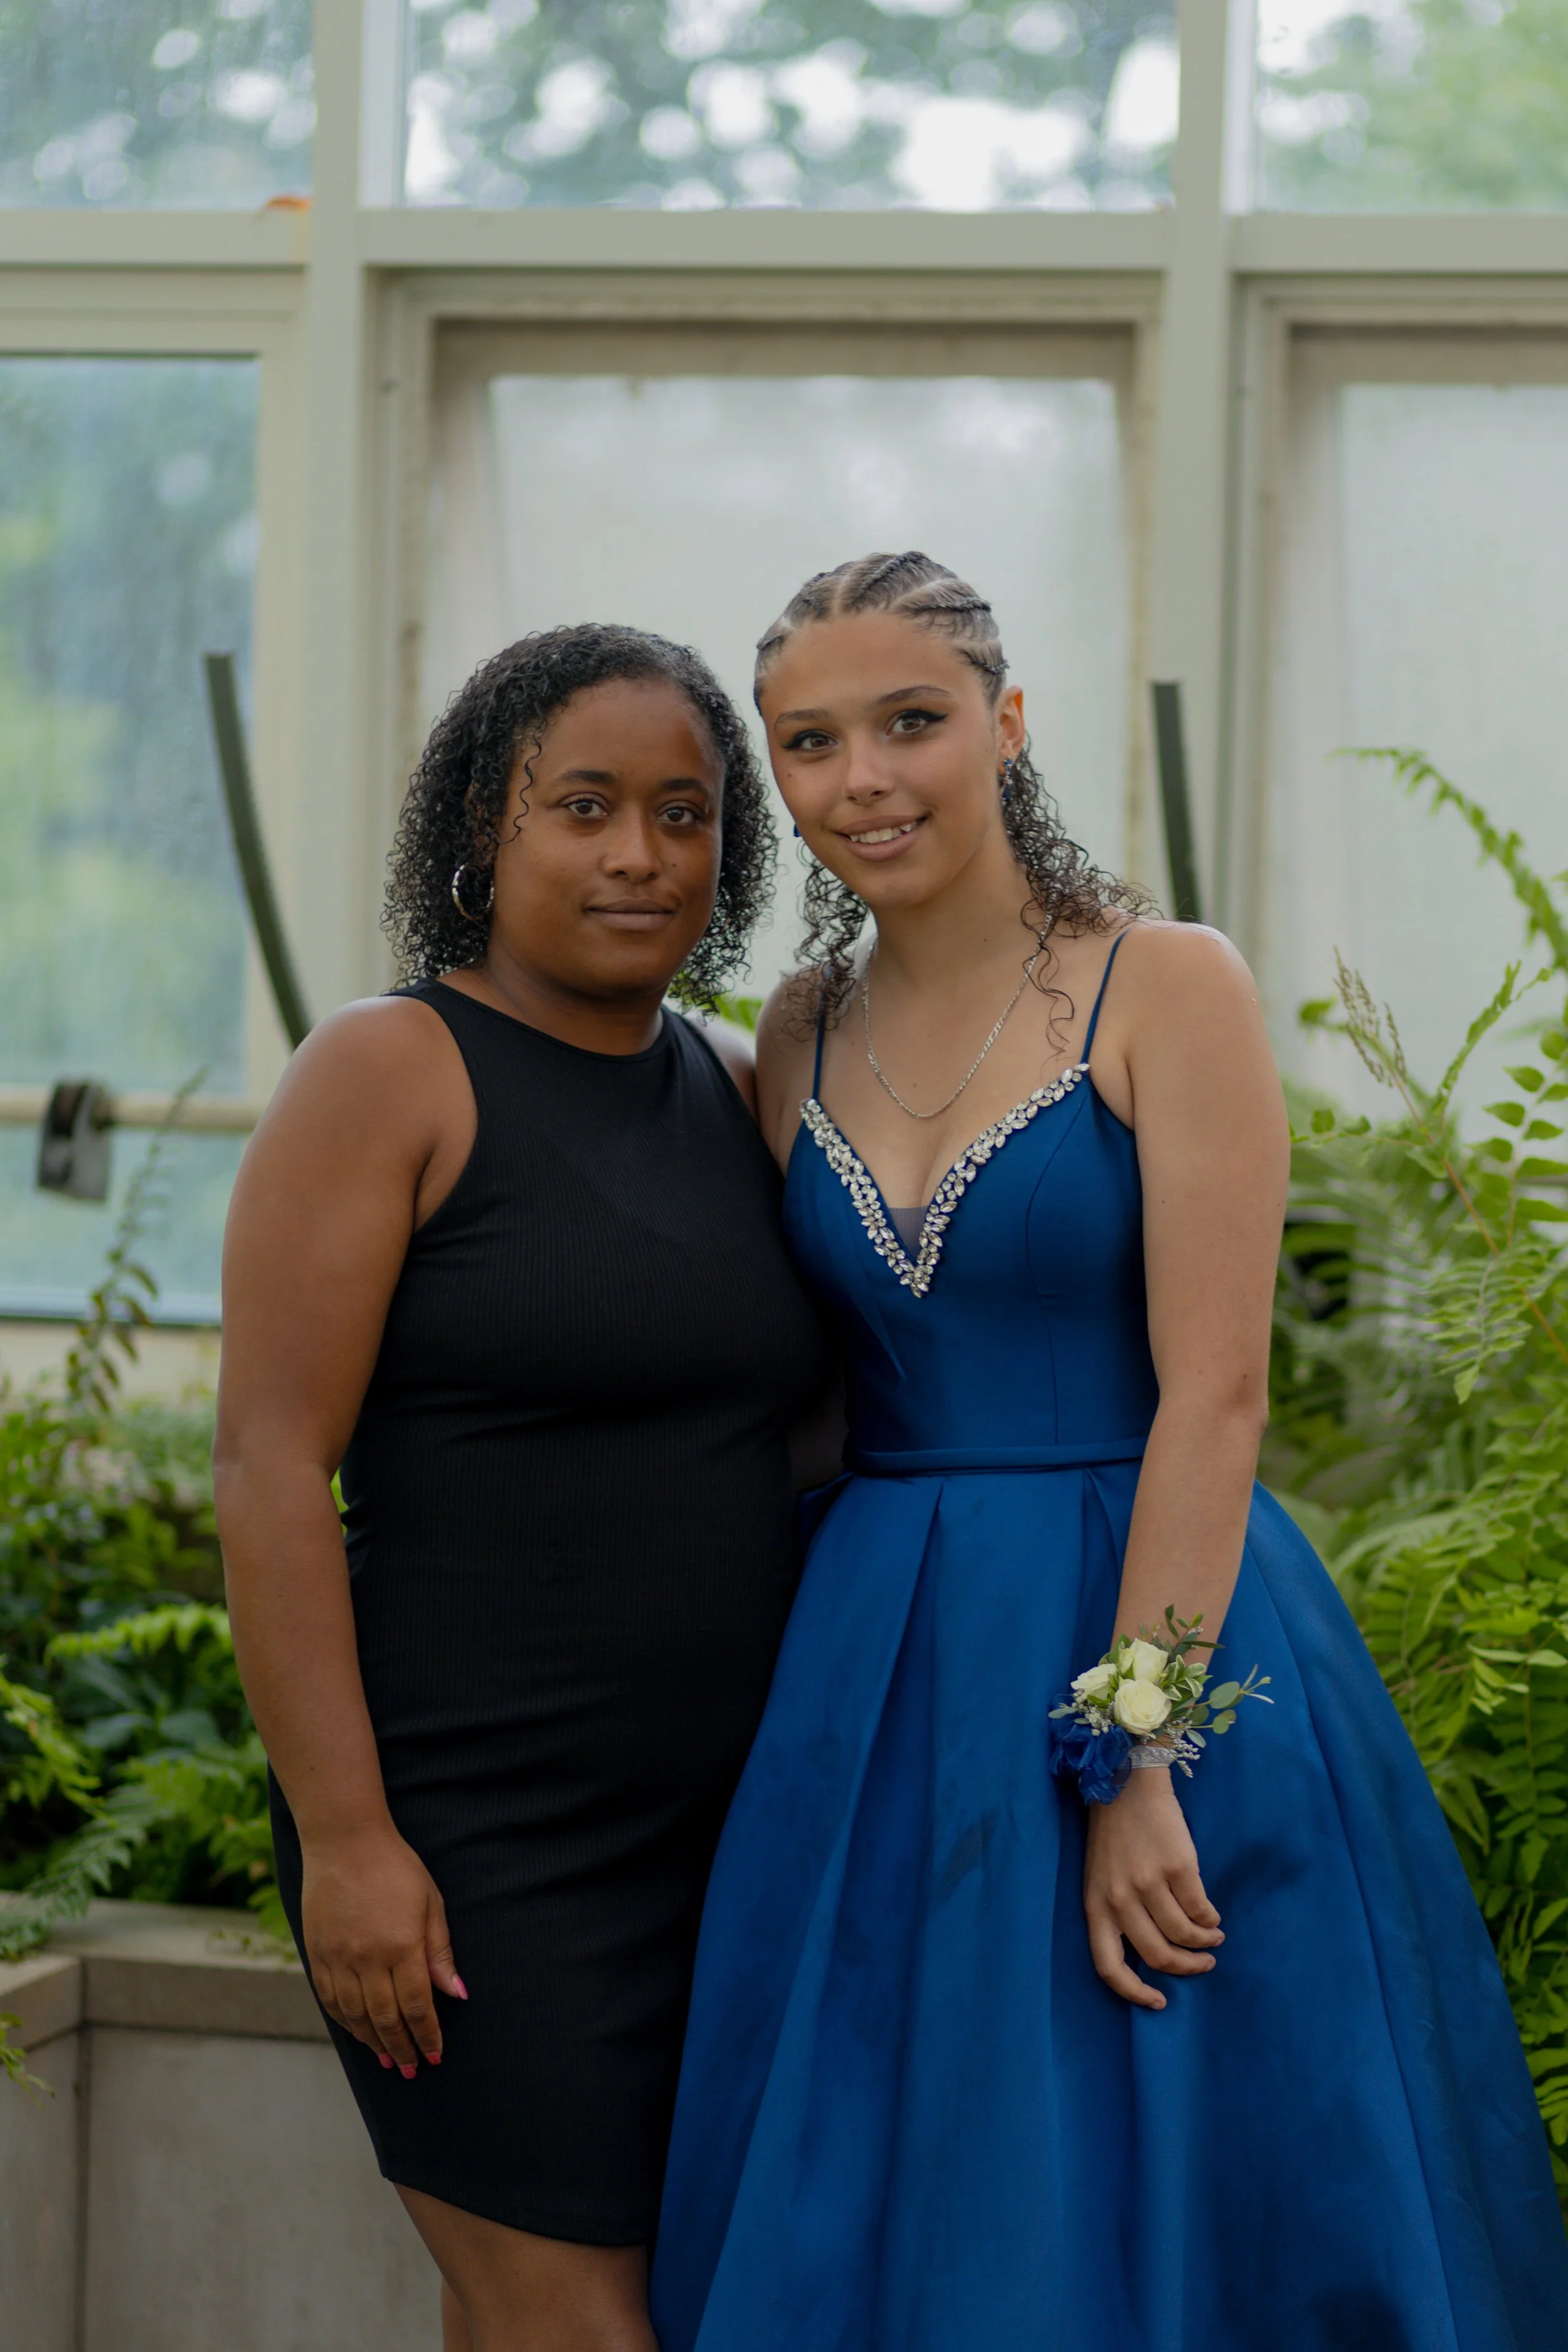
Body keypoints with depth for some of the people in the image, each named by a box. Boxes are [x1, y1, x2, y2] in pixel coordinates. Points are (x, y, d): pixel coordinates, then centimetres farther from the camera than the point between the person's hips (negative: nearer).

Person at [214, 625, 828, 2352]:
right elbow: (269, 1467, -13)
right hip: (476, 1836, -6)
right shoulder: (391, 1077, -9)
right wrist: (343, 1835, -19)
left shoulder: (720, 1099, 12)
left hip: (712, 1824, 7)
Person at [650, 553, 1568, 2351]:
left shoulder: (1167, 990, -7)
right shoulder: (805, 1038, 10)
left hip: (1153, 1620, -5)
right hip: (874, 1679, 5)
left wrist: (1137, 1758, -19)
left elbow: (1211, 1396, -13)